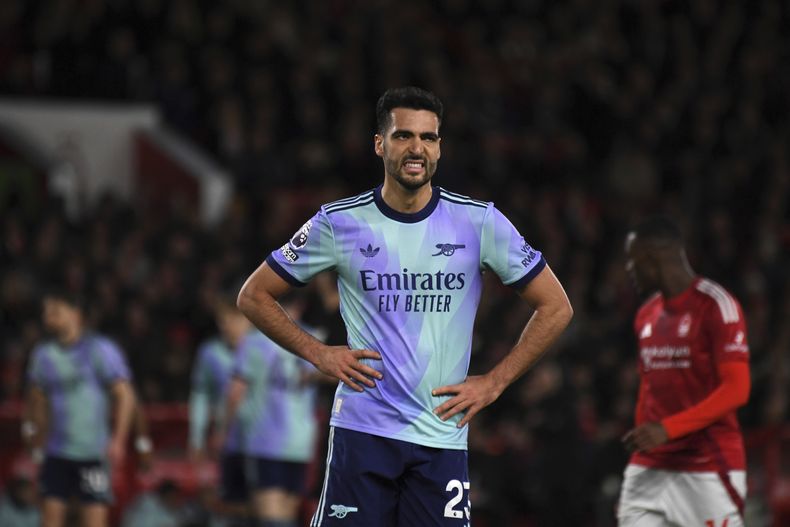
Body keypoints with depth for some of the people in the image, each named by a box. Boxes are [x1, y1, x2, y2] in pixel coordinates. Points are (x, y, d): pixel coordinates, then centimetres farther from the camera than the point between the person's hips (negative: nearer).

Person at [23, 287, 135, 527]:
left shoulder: (100, 350, -6)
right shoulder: (44, 354, 9)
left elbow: (125, 395, -7)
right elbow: (37, 397, 23)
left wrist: (118, 440, -15)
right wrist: (31, 427, 9)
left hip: (93, 452, -4)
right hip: (57, 451, 4)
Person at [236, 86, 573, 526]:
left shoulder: (480, 222, 1)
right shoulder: (339, 223, 1)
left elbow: (556, 308, 8)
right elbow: (254, 296, 11)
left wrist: (493, 384, 2)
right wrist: (319, 354, -1)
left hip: (442, 436, 1)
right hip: (361, 430, -1)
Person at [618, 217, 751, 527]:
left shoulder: (716, 306, -10)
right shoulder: (646, 315, 15)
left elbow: (736, 391, -16)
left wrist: (667, 429, -22)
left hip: (708, 470, -7)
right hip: (649, 469, 7)